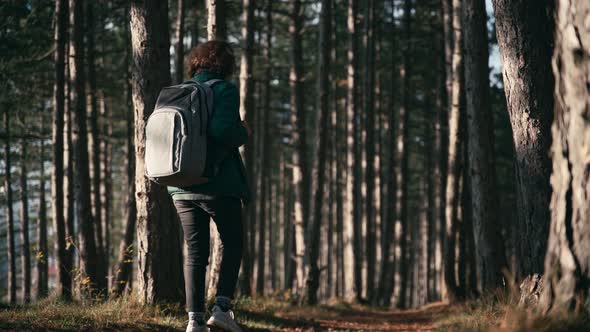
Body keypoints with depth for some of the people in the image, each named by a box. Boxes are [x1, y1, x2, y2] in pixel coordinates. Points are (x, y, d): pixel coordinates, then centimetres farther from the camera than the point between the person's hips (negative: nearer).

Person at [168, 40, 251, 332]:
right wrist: (243, 133, -2)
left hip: (182, 187, 5)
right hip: (218, 184, -5)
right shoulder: (225, 90, -6)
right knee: (232, 244, 11)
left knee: (195, 251, 8)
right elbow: (224, 130, -21)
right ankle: (222, 306, -3)